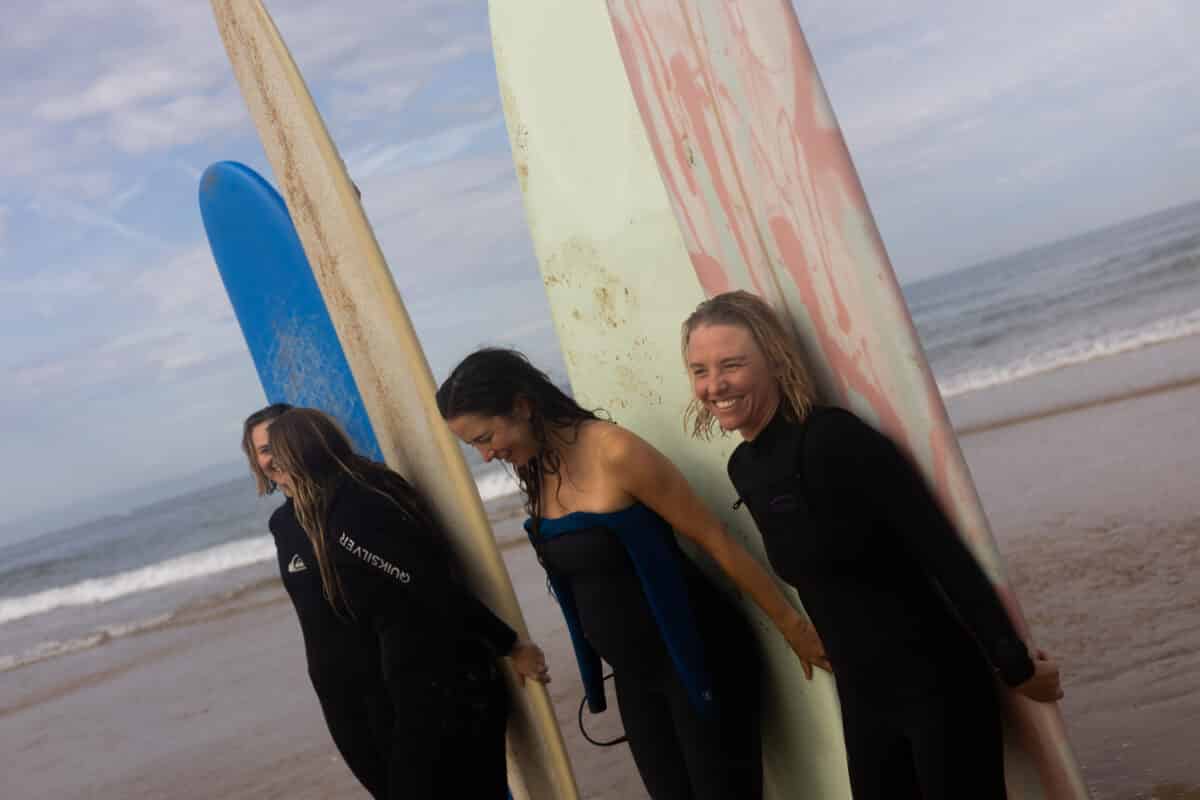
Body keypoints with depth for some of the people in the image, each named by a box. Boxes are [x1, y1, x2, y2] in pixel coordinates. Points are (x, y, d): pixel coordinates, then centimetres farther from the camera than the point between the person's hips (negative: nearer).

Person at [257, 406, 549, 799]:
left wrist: (511, 646, -15)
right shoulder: (371, 489, 10)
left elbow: (438, 589, -21)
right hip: (462, 677, 9)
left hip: (432, 688, -9)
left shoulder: (348, 518, -19)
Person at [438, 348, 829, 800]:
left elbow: (715, 542, -16)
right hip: (633, 673, 7)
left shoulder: (615, 453, -21)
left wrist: (791, 625, -11)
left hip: (697, 660, -7)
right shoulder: (536, 477, 2)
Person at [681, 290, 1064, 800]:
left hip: (938, 683, -7)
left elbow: (944, 553, -20)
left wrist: (1015, 666, -17)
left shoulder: (833, 438, -20)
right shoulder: (743, 469, 2)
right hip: (861, 697, 7)